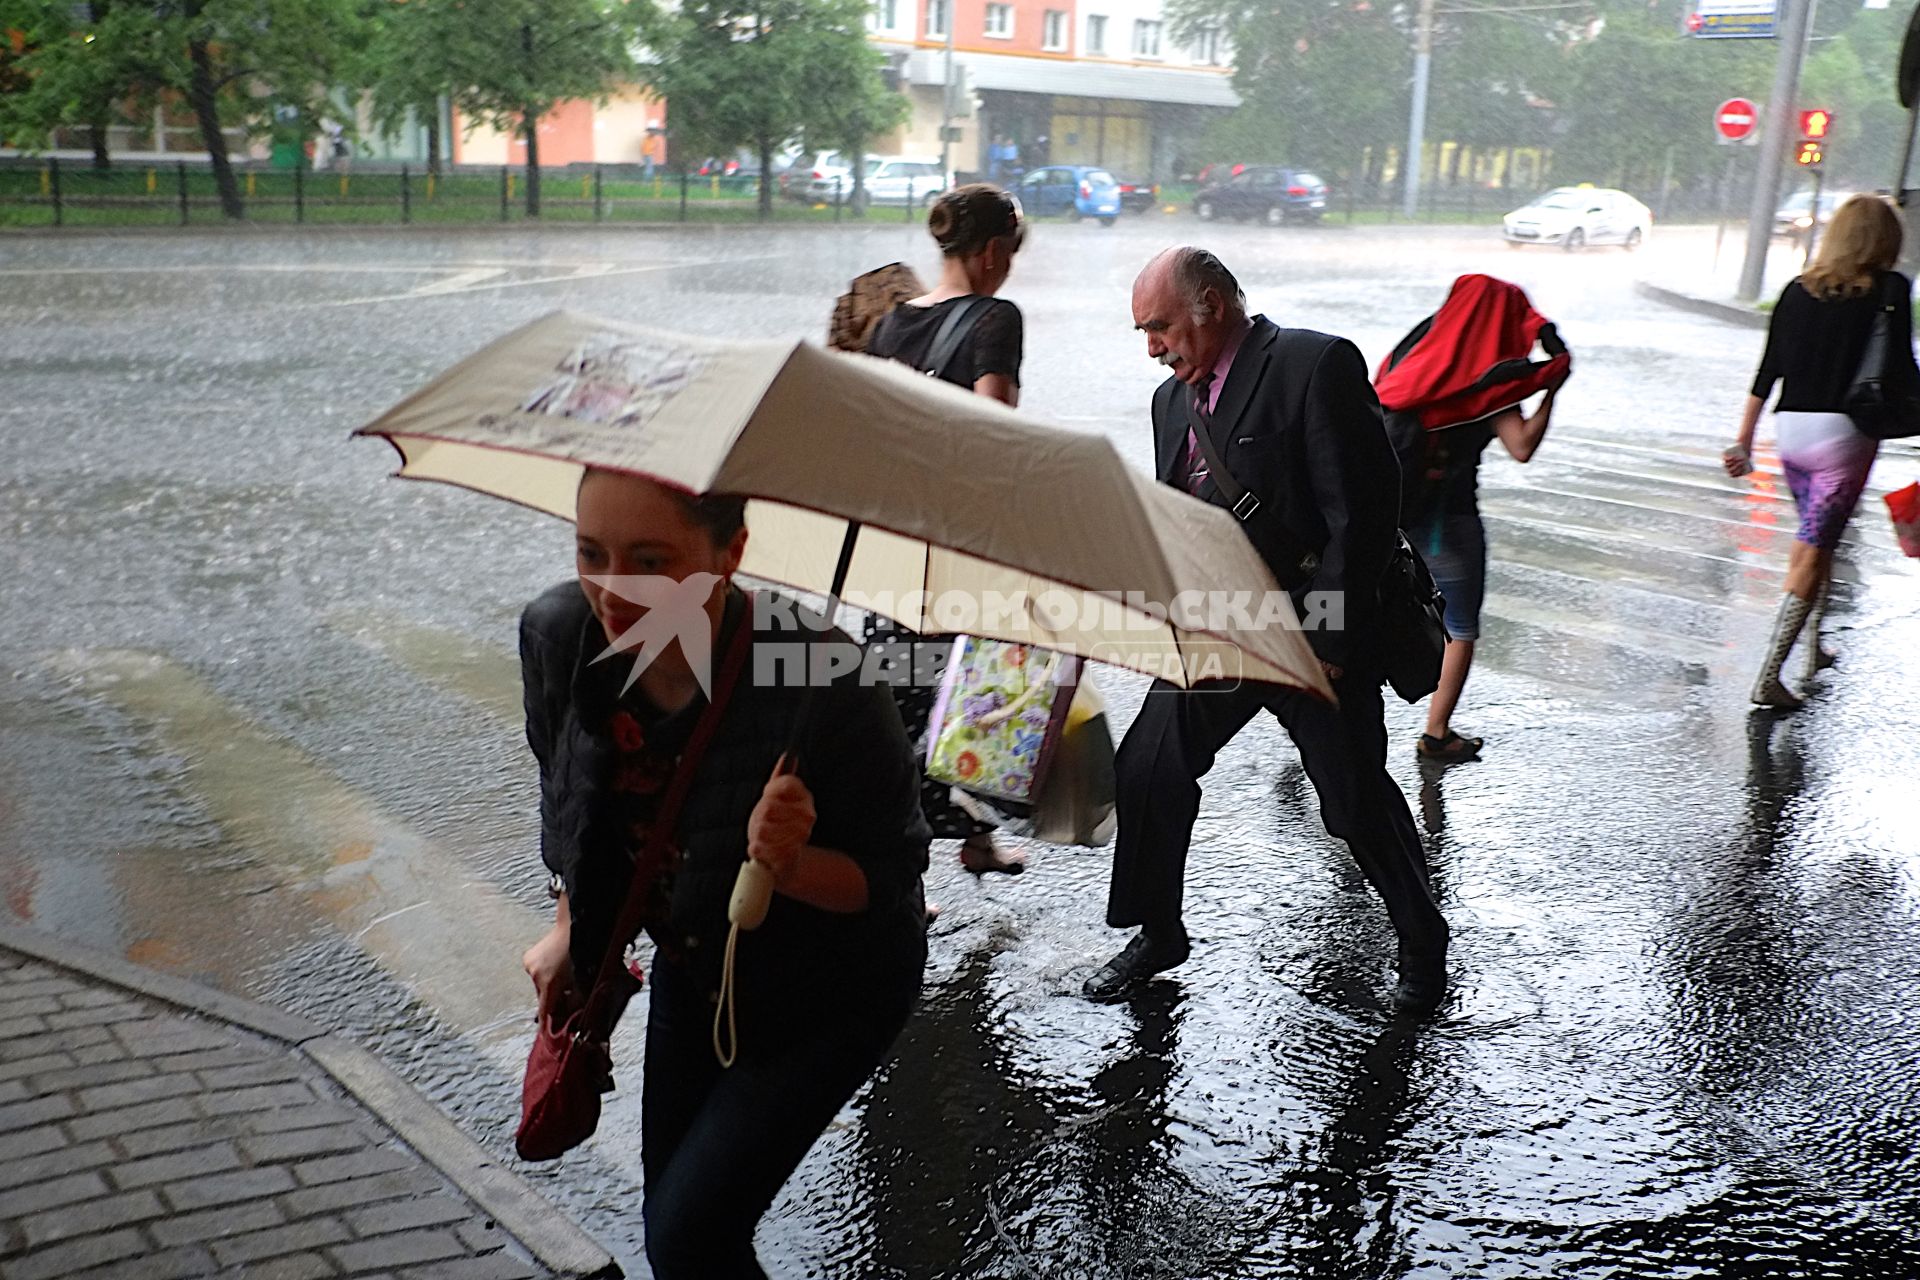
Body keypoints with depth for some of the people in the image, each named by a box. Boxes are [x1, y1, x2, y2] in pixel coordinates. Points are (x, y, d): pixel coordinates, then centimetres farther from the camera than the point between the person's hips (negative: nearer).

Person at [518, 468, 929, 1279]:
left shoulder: (824, 686, -37)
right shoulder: (558, 634, -21)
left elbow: (892, 876, -23)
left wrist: (790, 865, -42)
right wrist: (571, 926, 12)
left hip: (831, 993, -6)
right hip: (692, 966, 6)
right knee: (673, 1211, 21)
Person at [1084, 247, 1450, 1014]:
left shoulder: (1316, 366, -14)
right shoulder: (1173, 399, 10)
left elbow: (1362, 511, -18)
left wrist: (1328, 640, -19)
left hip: (1316, 638, -7)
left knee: (1357, 799, 4)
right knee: (1147, 772, 6)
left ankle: (1422, 944, 28)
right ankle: (1158, 935, 26)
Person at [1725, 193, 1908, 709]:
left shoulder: (1798, 289, 6)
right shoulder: (1890, 290, -5)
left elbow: (1769, 369, 6)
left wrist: (1743, 440, 11)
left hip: (1791, 429, 5)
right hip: (1845, 434, -5)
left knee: (1813, 539, 23)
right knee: (1812, 553, -3)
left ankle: (1813, 651, 33)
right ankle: (1769, 677, -7)